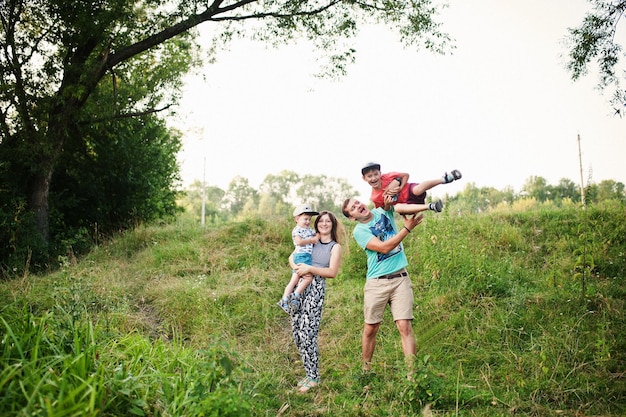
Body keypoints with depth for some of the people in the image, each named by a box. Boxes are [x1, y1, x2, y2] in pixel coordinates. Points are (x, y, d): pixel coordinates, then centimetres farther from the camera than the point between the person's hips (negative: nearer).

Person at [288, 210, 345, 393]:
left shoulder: (335, 247, 5)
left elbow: (332, 272, -6)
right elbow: (292, 257, 18)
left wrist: (310, 269, -13)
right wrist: (297, 268, -4)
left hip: (316, 288, -5)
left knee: (307, 333, -11)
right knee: (297, 332, 6)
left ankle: (313, 377, 2)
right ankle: (310, 372, 20)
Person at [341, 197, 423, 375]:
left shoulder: (383, 211, 8)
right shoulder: (359, 231, -3)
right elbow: (384, 247, -16)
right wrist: (407, 228, -16)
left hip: (400, 278, 2)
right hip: (377, 282, -2)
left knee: (405, 326, -7)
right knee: (370, 328, 5)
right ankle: (366, 369, 23)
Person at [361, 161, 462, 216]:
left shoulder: (386, 177, -9)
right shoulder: (375, 198, -5)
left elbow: (406, 175, 2)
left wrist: (400, 187, -13)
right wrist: (387, 204, -17)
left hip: (409, 191, -1)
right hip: (404, 203, 1)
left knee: (418, 190, -39)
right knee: (398, 208, -37)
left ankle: (445, 179, -38)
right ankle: (430, 206, -44)